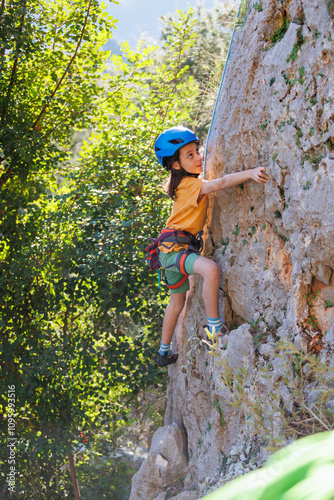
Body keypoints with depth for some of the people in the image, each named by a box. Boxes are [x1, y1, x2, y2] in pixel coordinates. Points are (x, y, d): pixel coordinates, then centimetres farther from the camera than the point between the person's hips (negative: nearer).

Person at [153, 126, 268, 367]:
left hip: (174, 248, 11)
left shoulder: (186, 182, 10)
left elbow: (214, 186, 29)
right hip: (175, 246, -11)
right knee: (211, 269, -36)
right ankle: (216, 329, -29)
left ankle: (165, 352, 40)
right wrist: (250, 173, -48)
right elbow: (221, 183, -36)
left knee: (178, 301, 25)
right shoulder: (192, 185, -18)